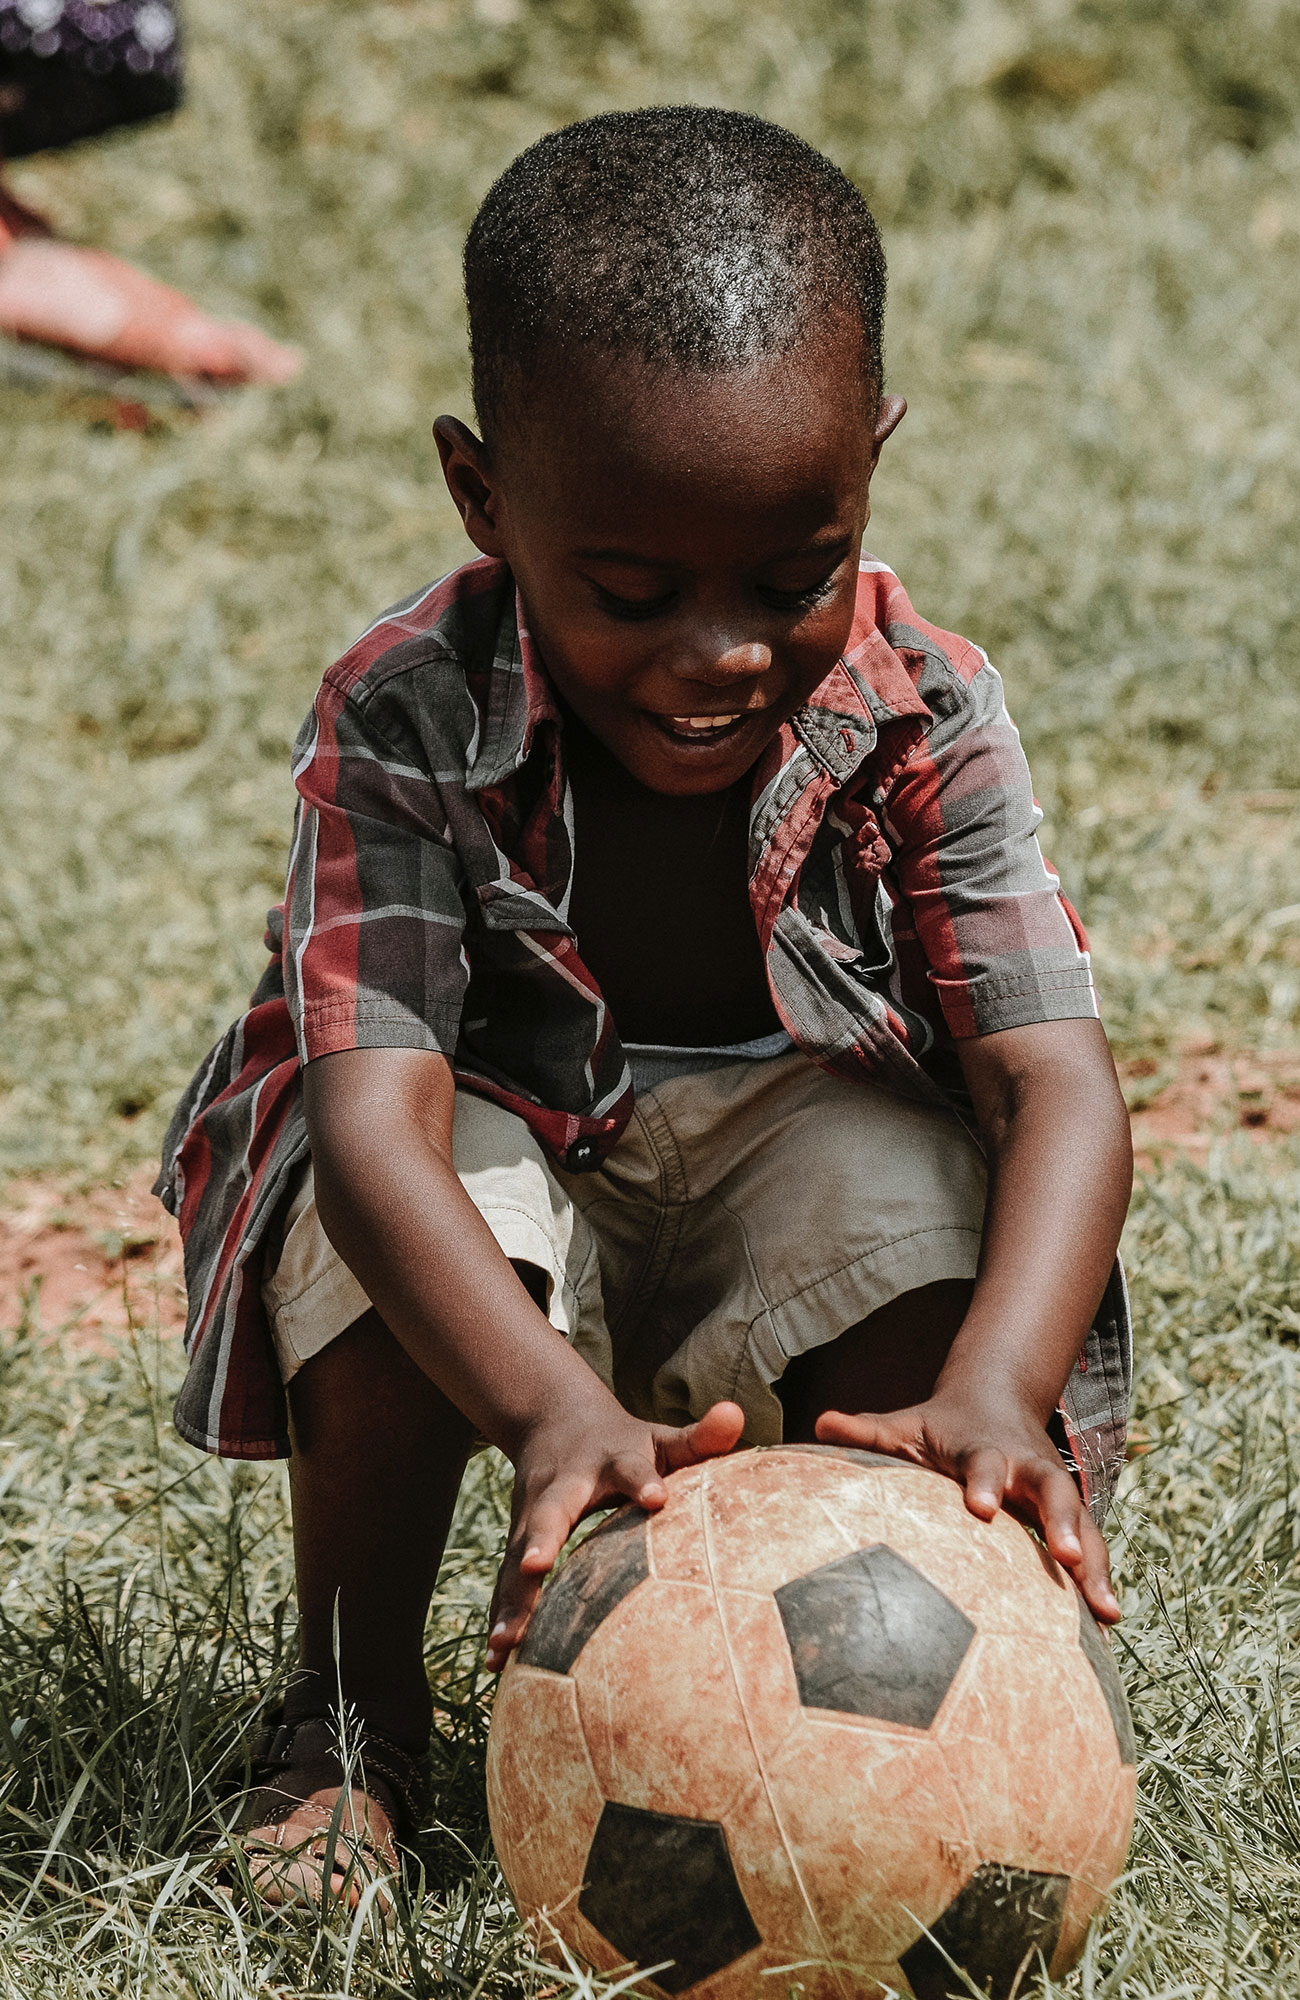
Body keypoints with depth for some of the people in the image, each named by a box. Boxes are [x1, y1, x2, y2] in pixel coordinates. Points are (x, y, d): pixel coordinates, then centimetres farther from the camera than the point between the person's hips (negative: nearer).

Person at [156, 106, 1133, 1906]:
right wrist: (554, 1406, -56)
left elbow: (1059, 1083, -29)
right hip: (505, 1147, -1)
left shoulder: (922, 721, -22)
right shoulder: (407, 723, -28)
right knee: (386, 1239, -34)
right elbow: (376, 1115, -37)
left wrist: (995, 1389, -50)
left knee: (917, 1198, -31)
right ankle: (349, 1716, -7)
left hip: (793, 1140, 1)